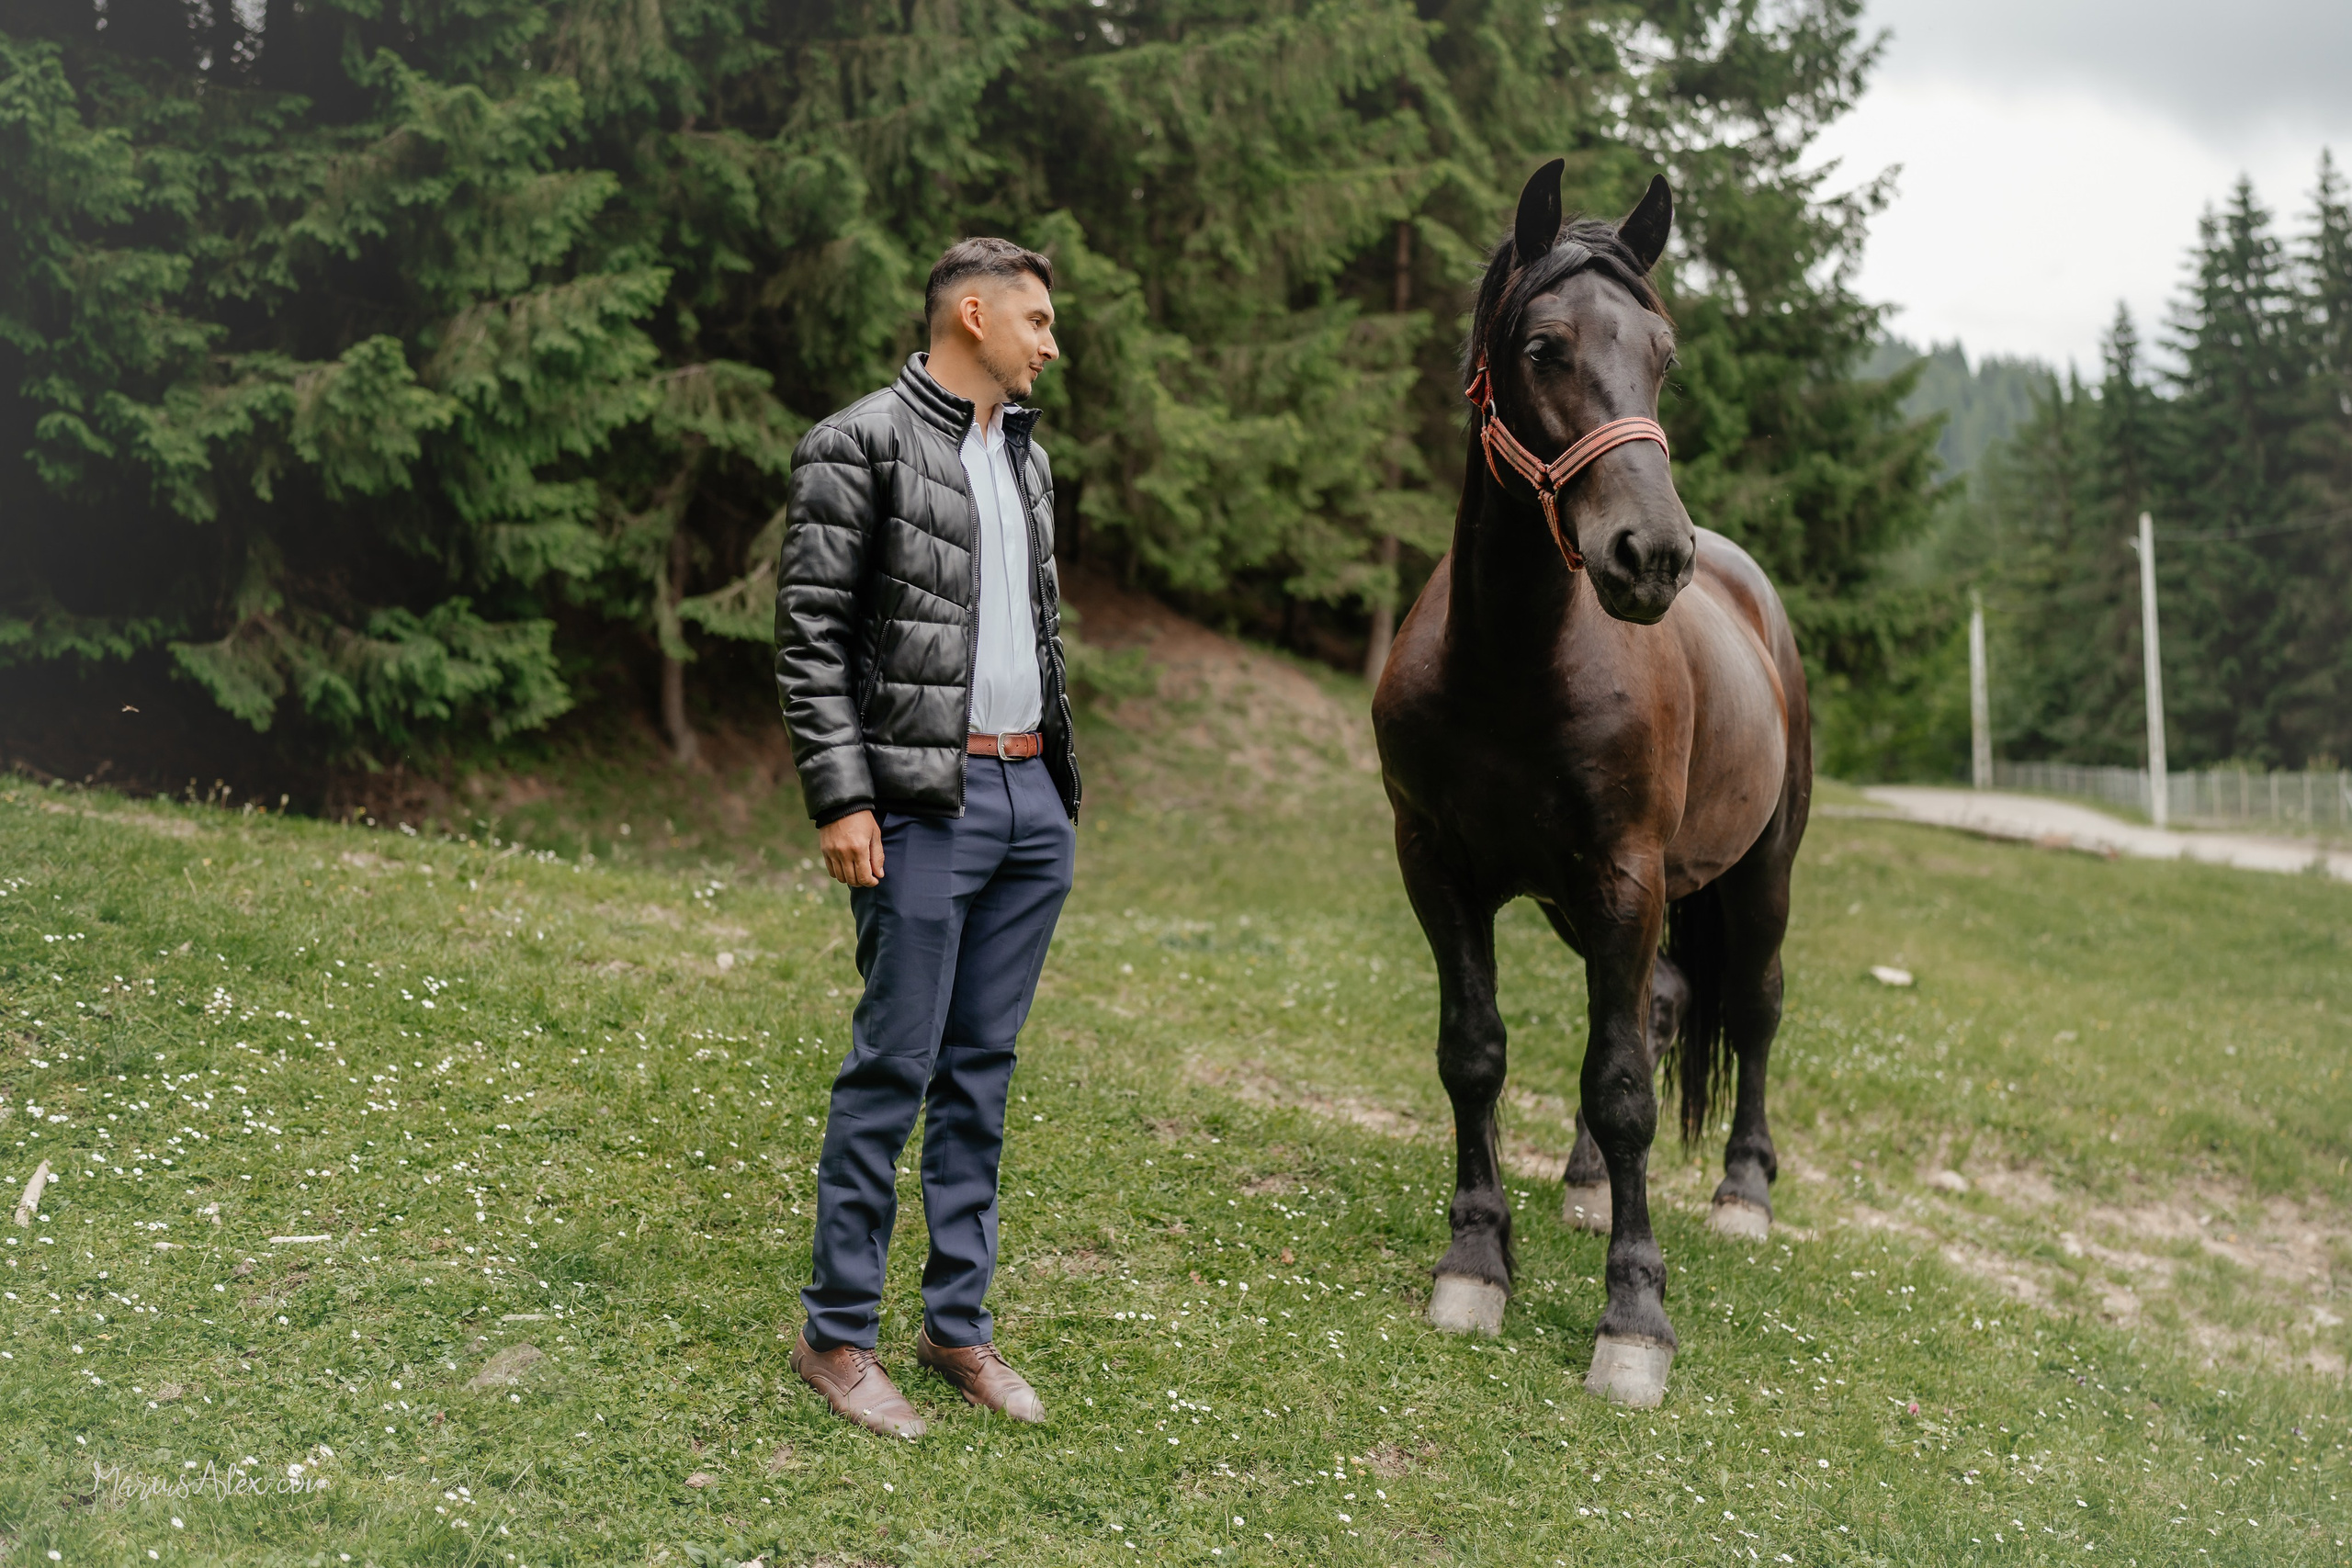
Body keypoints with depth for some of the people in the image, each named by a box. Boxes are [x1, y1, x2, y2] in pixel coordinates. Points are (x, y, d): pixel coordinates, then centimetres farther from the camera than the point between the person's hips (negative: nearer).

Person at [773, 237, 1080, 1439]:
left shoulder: (1025, 457, 17)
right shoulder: (860, 448, -7)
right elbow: (810, 640, -11)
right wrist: (841, 801, -17)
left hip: (1033, 800, 7)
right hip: (925, 805, -7)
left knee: (982, 1069, 11)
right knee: (895, 1066, -3)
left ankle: (959, 1325, 20)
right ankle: (837, 1334, 9)